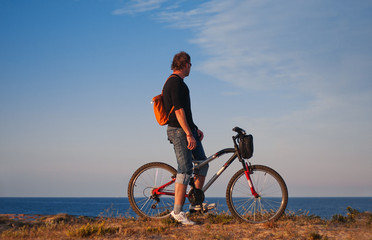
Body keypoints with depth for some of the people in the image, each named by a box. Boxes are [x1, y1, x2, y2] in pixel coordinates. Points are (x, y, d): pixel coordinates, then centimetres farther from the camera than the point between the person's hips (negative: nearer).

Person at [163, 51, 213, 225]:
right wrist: (189, 134, -24)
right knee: (185, 170, -11)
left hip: (187, 130, 11)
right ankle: (177, 212, -9)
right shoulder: (176, 82, -13)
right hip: (179, 131, -11)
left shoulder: (174, 82, 20)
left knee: (202, 164, 11)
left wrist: (195, 129, 21)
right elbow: (178, 110, -21)